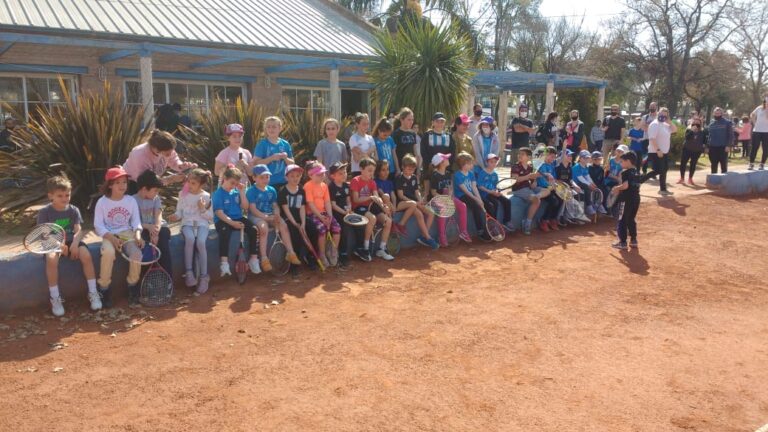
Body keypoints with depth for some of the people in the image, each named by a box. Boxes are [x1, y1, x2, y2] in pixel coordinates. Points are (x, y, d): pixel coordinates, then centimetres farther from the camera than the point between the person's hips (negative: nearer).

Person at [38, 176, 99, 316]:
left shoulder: (73, 210, 3)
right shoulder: (44, 212, -3)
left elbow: (79, 230, -6)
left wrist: (75, 243, -27)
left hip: (72, 241, 2)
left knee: (86, 255, -28)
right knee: (51, 259, -35)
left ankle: (93, 293, -16)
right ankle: (55, 298, -22)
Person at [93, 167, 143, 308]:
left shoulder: (131, 200, 4)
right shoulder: (102, 202, -3)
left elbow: (136, 221, 5)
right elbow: (98, 225, -5)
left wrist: (138, 235, -15)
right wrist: (111, 238, -20)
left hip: (127, 233, 2)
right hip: (109, 235, -2)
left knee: (136, 253, -28)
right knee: (108, 252, -35)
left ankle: (133, 287, -5)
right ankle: (104, 289, -17)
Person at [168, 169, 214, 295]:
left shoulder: (206, 196, 2)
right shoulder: (183, 194, 8)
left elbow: (210, 217, 5)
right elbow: (180, 212, 12)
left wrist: (203, 209, -13)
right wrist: (176, 216, -10)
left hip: (202, 223, -1)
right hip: (187, 222, 1)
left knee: (200, 242, -32)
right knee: (190, 239, -35)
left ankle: (204, 276, -23)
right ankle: (189, 272, -26)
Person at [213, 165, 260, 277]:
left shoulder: (236, 191, 10)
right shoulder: (218, 194, -5)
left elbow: (245, 207, 5)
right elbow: (219, 213, -13)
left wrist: (242, 192, -3)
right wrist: (232, 223, -25)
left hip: (238, 219, 5)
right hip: (223, 220, -4)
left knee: (253, 230, -21)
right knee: (225, 232, -38)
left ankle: (253, 259, -14)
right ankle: (224, 263, -37)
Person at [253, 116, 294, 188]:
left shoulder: (285, 144, 7)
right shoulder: (262, 144, -3)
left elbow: (292, 164, 12)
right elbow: (255, 163, -10)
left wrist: (285, 158, -9)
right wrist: (271, 158, -18)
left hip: (283, 182, 4)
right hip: (267, 183, -4)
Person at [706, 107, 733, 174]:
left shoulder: (727, 122, 0)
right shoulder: (711, 124, 14)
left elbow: (730, 135, -5)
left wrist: (728, 145, -15)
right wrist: (707, 147, 11)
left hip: (723, 147, -4)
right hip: (712, 148, 4)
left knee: (723, 166, 1)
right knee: (714, 166, 8)